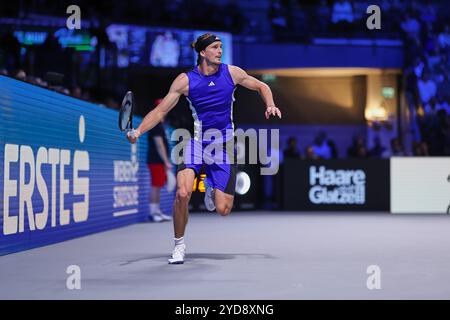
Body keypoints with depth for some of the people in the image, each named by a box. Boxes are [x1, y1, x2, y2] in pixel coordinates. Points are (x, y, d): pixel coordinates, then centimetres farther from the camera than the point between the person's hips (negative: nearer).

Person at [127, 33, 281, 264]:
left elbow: (261, 86, 14)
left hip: (223, 146, 1)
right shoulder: (185, 80, -5)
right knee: (182, 194, -24)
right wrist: (138, 131, -18)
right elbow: (160, 111, -3)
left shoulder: (232, 72, -1)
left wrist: (270, 105, -6)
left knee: (222, 209, -4)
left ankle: (211, 187, 35)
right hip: (196, 142, -1)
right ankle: (179, 245, 0)